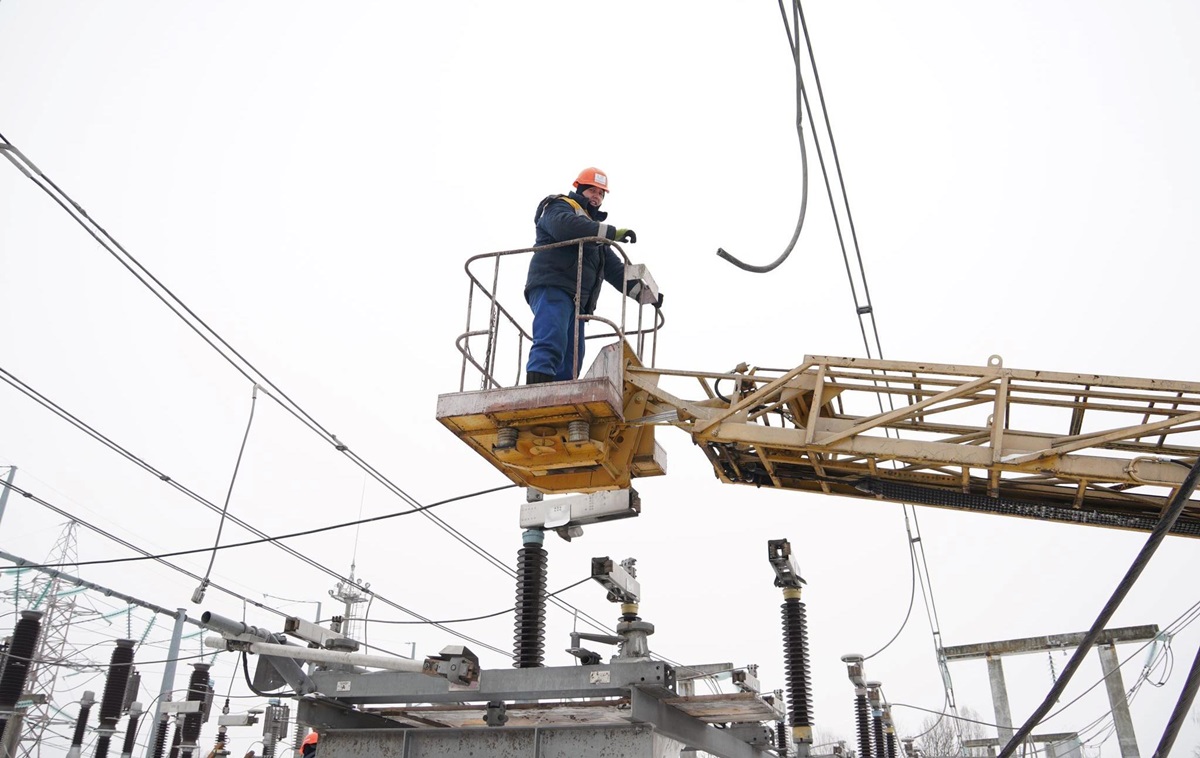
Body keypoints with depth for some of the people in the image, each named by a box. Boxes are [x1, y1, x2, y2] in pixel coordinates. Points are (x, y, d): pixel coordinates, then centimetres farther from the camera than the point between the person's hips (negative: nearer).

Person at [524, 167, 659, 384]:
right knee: (551, 345, -27)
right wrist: (612, 232, -21)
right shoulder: (560, 207, 9)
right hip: (552, 287, -9)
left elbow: (615, 268, 28)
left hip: (577, 300, 9)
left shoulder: (595, 232, 33)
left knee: (570, 362, -4)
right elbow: (564, 226, -17)